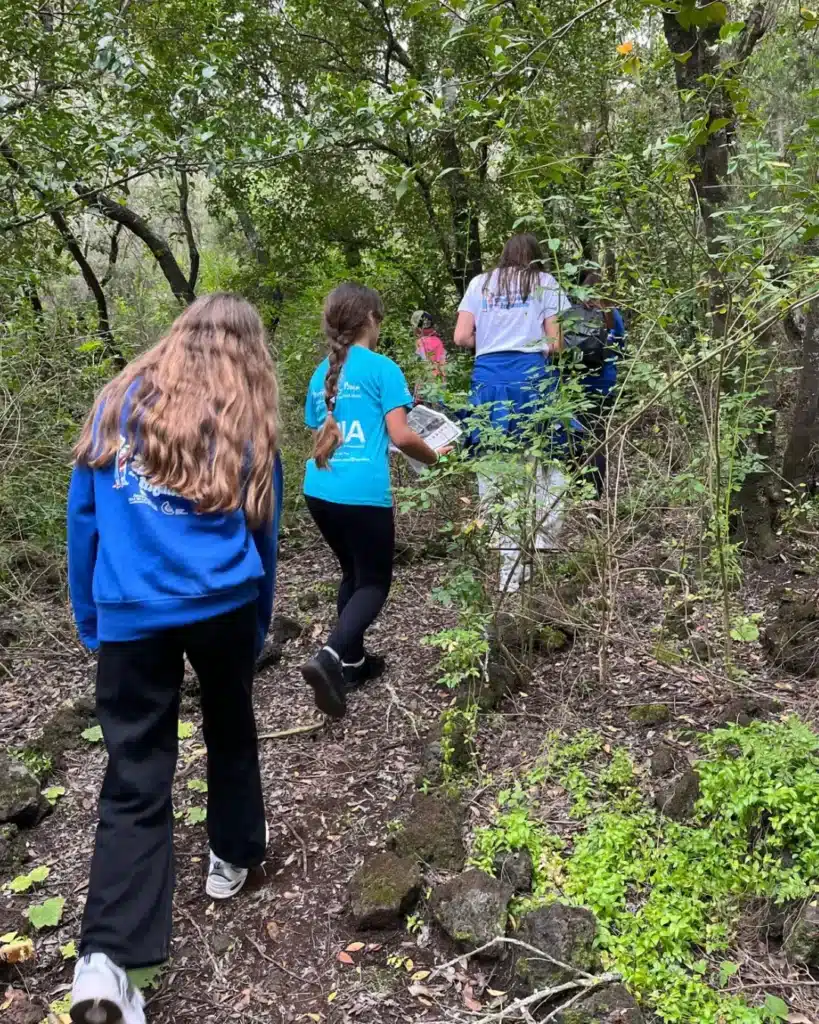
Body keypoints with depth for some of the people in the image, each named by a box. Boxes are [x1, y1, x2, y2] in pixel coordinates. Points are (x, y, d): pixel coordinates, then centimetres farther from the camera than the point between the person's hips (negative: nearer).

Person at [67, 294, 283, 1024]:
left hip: (131, 613, 1)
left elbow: (83, 517, 8)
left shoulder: (120, 404, 8)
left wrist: (89, 616, 16)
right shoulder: (246, 424, 6)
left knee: (136, 777, 4)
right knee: (231, 730, 24)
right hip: (223, 606, 0)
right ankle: (232, 857, 42)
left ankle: (106, 958, -4)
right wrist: (257, 633, 22)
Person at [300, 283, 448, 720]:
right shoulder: (382, 368, -5)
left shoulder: (322, 373, 14)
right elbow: (401, 436, -11)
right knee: (374, 581, 6)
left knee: (354, 573, 22)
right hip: (363, 494, -6)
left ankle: (351, 662, 28)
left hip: (320, 491, 7)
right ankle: (329, 657, -15)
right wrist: (432, 456, 7)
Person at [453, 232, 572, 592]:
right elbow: (555, 343, 4)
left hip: (488, 379, 2)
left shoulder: (481, 283, 17)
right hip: (532, 378, -2)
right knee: (546, 466, 6)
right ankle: (544, 551, -4)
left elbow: (462, 337, 8)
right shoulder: (545, 283, 11)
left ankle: (509, 569, 5)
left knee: (495, 471, 3)